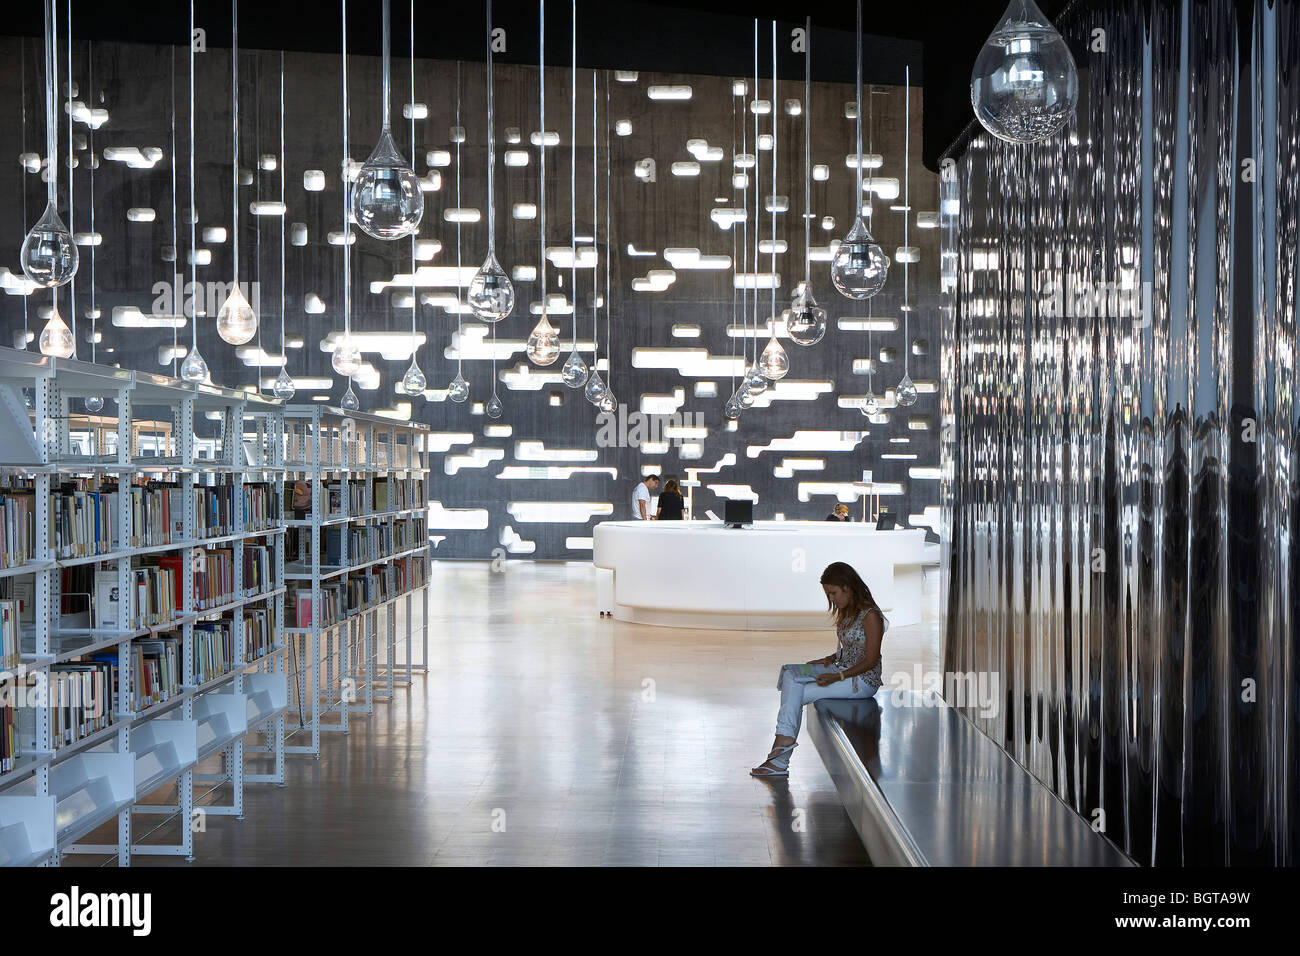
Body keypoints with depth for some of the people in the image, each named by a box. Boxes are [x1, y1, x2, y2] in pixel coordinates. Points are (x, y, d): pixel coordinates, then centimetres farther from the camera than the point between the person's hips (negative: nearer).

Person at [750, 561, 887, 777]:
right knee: (790, 673, -12)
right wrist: (830, 659, 1)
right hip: (842, 671, 9)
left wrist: (836, 677, -23)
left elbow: (870, 661, -16)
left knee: (796, 695, -17)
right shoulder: (846, 612, 12)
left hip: (863, 681, -9)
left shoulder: (870, 615, -16)